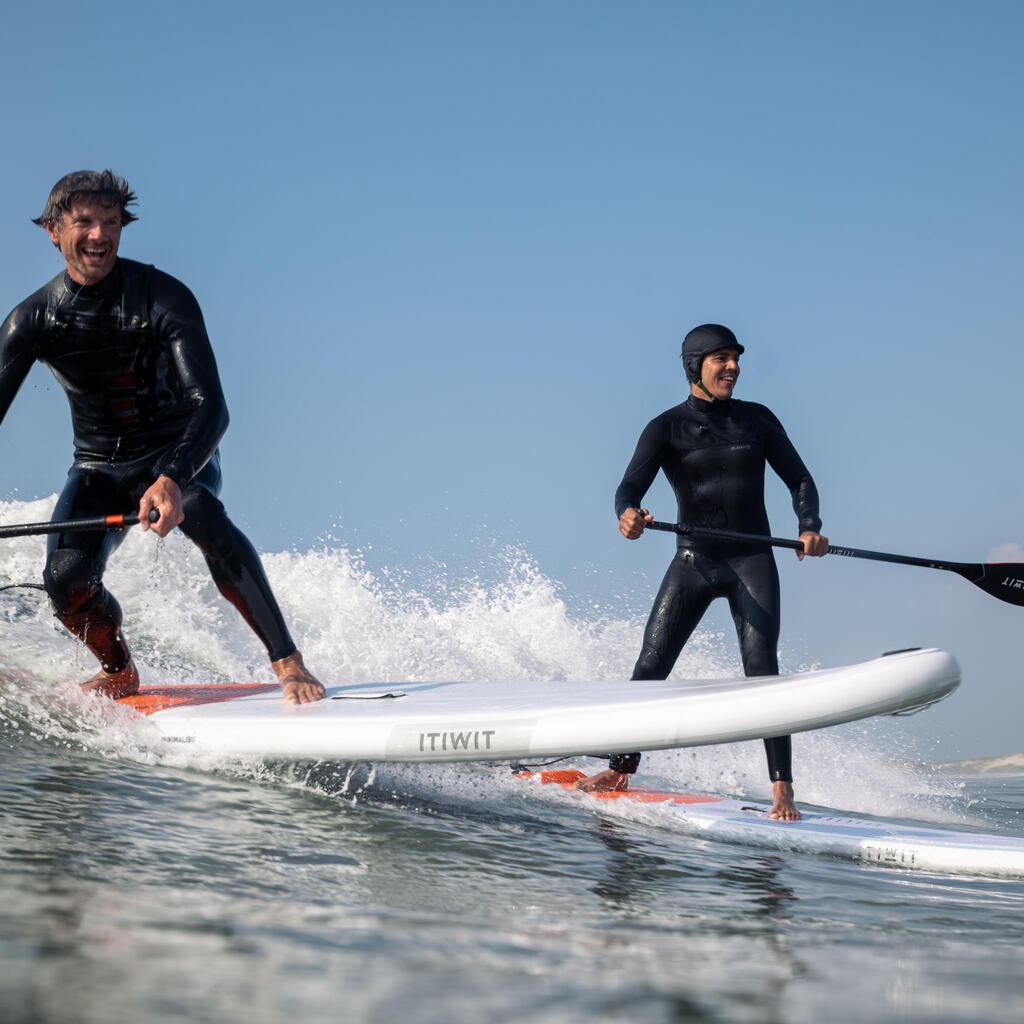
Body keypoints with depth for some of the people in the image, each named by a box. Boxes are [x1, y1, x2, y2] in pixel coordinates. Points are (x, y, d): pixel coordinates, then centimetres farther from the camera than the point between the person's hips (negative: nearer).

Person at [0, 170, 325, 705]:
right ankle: (118, 672, 10)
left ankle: (288, 663, -29)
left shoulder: (163, 297, -19)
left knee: (204, 520, -37)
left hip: (177, 453, -3)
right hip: (98, 467, 3)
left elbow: (211, 407, -29)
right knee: (65, 580, -22)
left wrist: (172, 479, -50)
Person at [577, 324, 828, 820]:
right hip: (693, 561, 0)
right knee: (650, 667, -6)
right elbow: (630, 486, -15)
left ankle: (782, 789, -13)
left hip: (752, 560, 0)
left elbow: (799, 480, 10)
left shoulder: (757, 419, 6)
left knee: (761, 669, -13)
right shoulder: (667, 428, -2)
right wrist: (628, 514, -39)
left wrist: (810, 528, -10)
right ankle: (621, 769, 11)